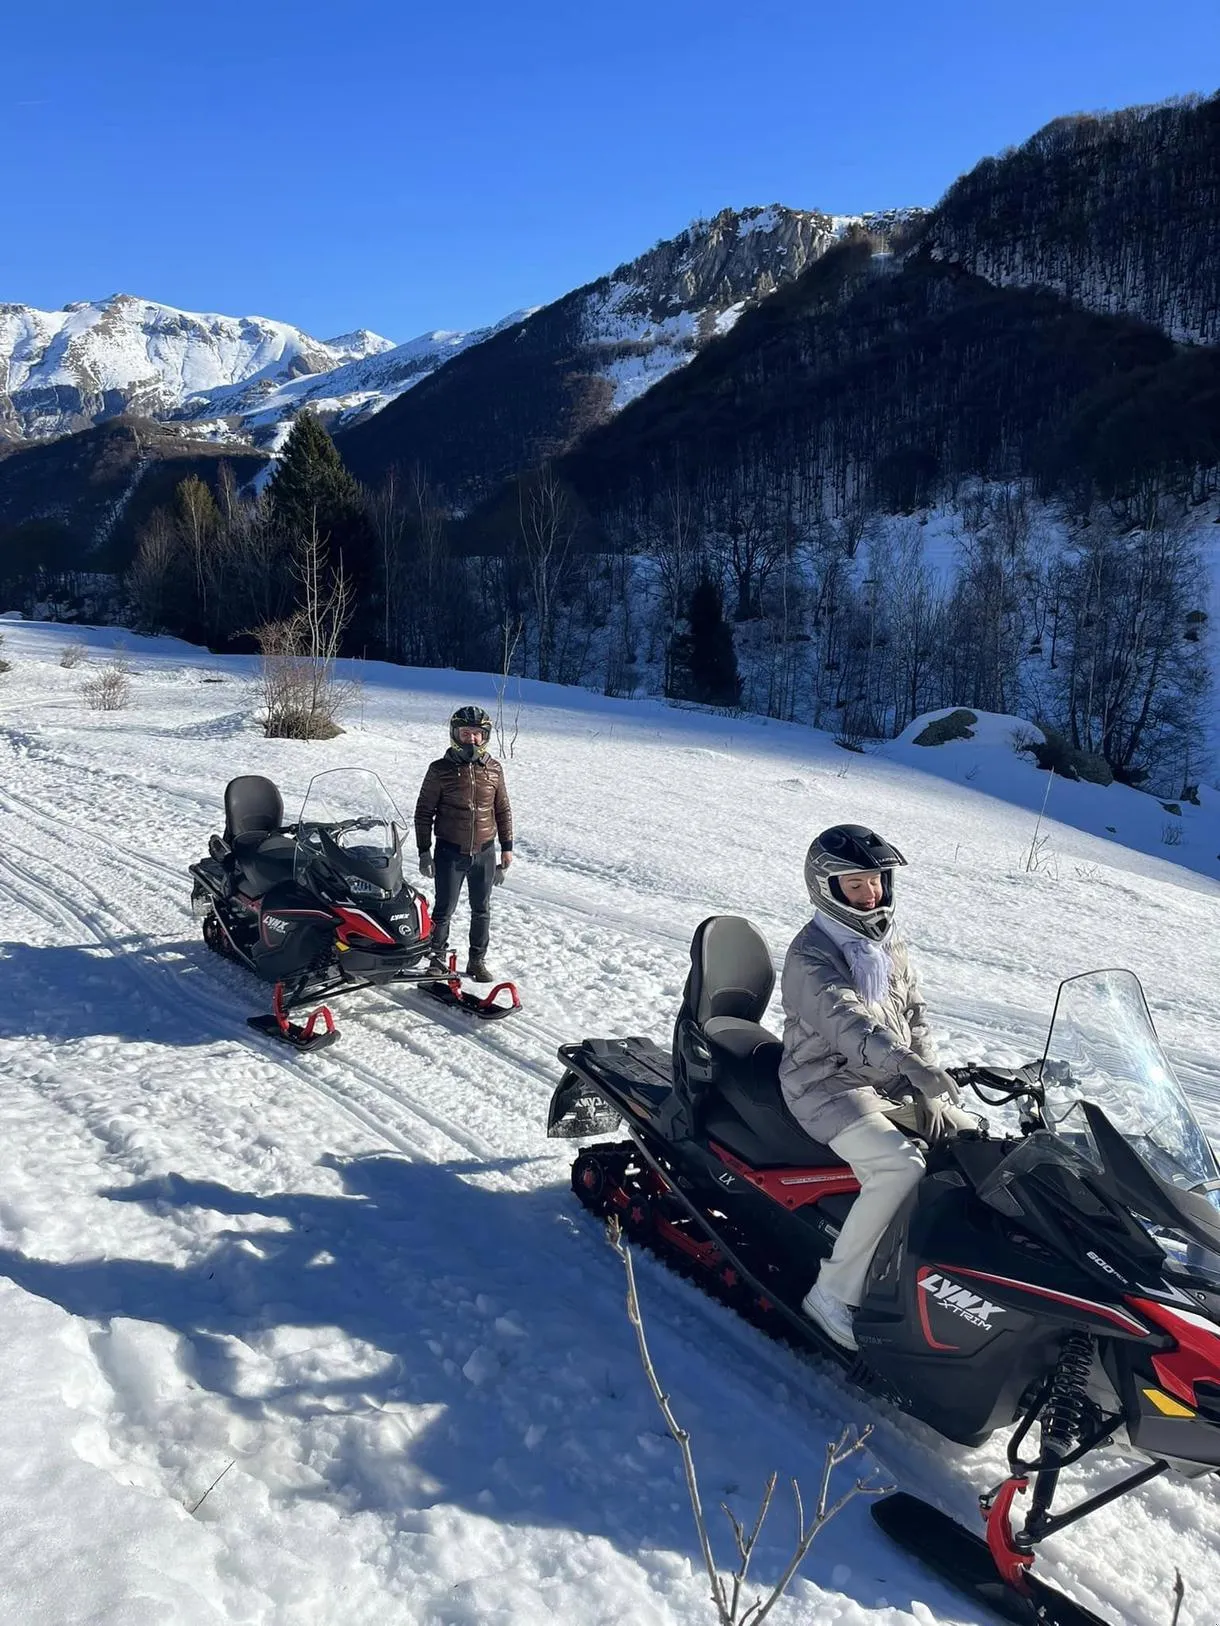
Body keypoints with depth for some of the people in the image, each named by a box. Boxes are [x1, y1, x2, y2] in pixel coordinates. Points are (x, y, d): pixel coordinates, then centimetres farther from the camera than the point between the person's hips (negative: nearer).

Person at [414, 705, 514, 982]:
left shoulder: (494, 769, 2)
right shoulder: (440, 770, -6)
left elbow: (503, 810, 11)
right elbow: (424, 812, -1)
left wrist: (507, 847, 9)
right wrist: (424, 851, -4)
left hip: (485, 852, 3)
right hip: (450, 852, -3)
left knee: (481, 910, 11)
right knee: (444, 910, 2)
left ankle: (477, 960, 24)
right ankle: (438, 960, 18)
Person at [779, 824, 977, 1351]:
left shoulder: (890, 944, 12)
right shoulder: (811, 954, -14)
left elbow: (915, 1017, 12)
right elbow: (846, 1020, -30)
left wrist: (930, 1088, -2)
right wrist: (912, 1066, -45)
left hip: (894, 1084, 8)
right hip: (828, 1086, -8)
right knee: (902, 1166, -28)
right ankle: (833, 1293, -19)